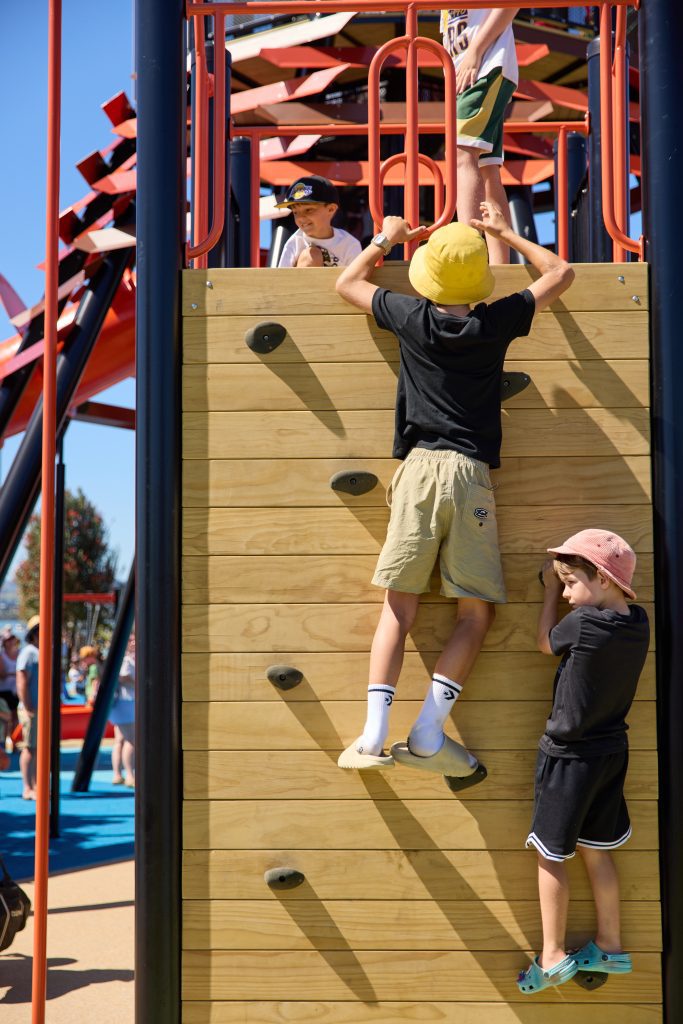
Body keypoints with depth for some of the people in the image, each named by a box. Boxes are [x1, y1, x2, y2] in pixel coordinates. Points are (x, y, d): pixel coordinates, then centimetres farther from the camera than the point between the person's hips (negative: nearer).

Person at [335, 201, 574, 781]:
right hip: (472, 476, -1)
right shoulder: (496, 322, 4)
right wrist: (506, 233, 29)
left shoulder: (412, 319, 5)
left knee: (400, 607, 3)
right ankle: (427, 734, -4)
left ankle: (374, 733, -7)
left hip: (420, 468, 1)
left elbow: (347, 283, 24)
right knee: (477, 612, 5)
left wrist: (386, 238, 36)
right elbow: (561, 273, 21)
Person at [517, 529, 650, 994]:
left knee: (551, 855, 6)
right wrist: (565, 581, 8)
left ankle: (553, 957, 12)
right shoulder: (639, 622, -4)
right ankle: (610, 947, 27)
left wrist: (551, 588, 7)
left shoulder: (584, 623, -23)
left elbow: (546, 642, -3)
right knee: (596, 851, 19)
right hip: (612, 751, 7)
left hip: (569, 755, -7)